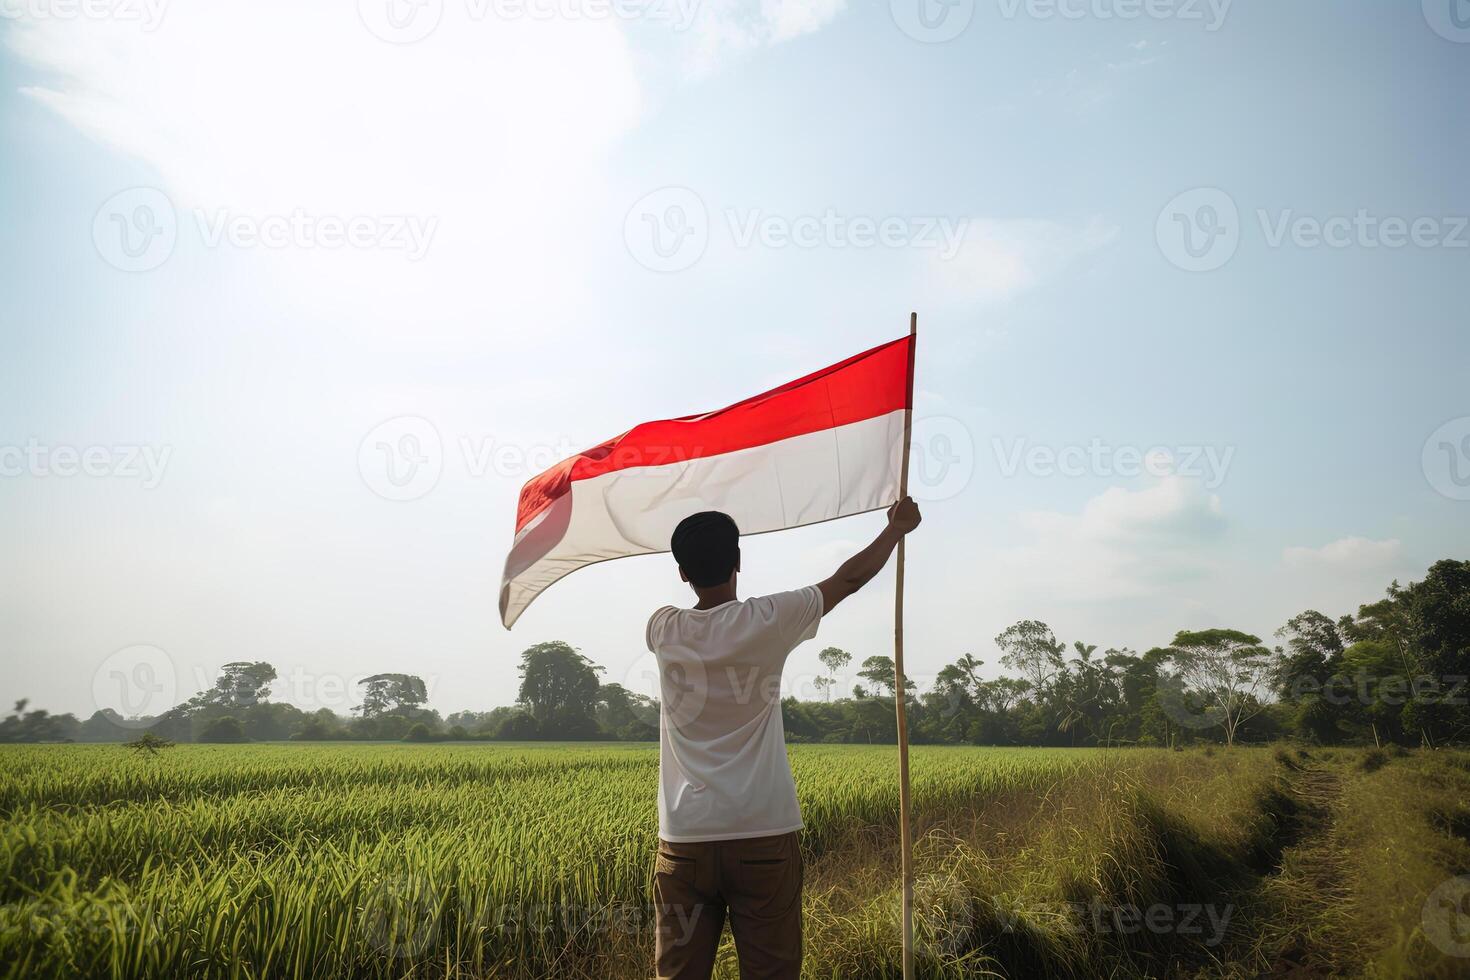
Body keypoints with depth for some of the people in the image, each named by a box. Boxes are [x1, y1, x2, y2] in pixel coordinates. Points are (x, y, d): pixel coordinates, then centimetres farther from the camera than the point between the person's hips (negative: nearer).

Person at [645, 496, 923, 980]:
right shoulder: (767, 621, -7)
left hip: (684, 841, 3)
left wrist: (695, 557, 42)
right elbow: (849, 578, 6)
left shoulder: (664, 630, 1)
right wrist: (897, 525, 22)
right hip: (763, 837, -2)